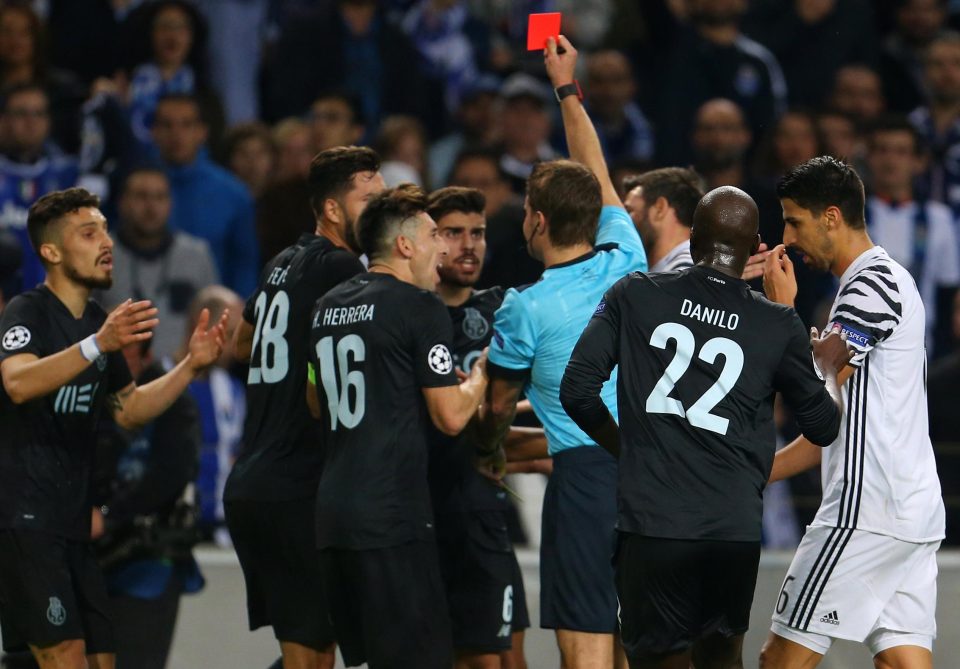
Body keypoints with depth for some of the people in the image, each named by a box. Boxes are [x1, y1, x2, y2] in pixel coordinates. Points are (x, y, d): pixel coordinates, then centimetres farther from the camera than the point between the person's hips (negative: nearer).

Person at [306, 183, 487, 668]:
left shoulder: (328, 307, 16)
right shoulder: (420, 307, -7)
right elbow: (451, 417, -9)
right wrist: (480, 374, 10)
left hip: (332, 514, 8)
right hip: (392, 518, -8)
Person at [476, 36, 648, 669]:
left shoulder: (525, 308, -5)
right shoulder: (626, 262, 6)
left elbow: (498, 405, 11)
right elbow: (597, 174, 24)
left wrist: (488, 449, 34)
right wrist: (567, 88, 36)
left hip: (584, 468, -5)